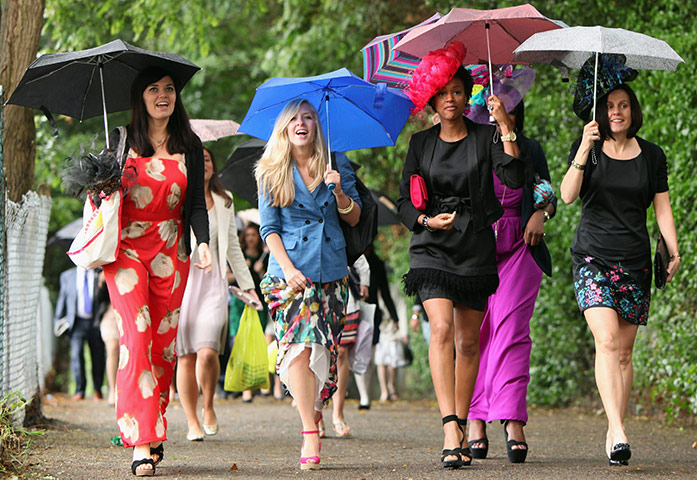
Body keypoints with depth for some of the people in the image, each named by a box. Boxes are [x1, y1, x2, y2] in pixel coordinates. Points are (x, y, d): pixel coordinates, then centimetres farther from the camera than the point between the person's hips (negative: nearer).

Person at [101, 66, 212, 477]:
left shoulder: (189, 146, 8)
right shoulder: (121, 140, 4)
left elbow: (197, 204, 7)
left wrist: (203, 242, -10)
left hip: (171, 252, 2)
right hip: (127, 250, -2)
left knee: (165, 342, 3)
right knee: (136, 337, -13)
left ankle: (155, 431, 16)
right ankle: (141, 443, -16)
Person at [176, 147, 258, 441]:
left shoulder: (224, 202, 16)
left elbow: (233, 246, 23)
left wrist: (247, 285, 23)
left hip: (212, 284, 1)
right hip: (180, 282, -1)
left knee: (207, 352, -15)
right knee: (185, 356, -2)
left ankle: (209, 406, 9)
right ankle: (192, 422, 8)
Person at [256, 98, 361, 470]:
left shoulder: (337, 165, 8)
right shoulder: (271, 173, 4)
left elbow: (354, 219, 9)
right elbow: (269, 227, 1)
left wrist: (339, 192, -11)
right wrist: (288, 268, -12)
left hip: (331, 270, 2)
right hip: (290, 268, -2)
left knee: (324, 348, 0)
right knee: (299, 344, -16)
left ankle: (312, 408, 25)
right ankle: (310, 433, -15)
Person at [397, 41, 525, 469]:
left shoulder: (485, 137, 4)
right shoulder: (421, 144, 8)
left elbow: (514, 179, -11)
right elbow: (405, 201, 9)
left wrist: (506, 127, -17)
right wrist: (426, 220, -11)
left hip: (477, 248, 0)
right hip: (433, 248, 0)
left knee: (469, 341, 5)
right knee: (442, 328, -18)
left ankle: (461, 427, 18)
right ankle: (450, 431, -25)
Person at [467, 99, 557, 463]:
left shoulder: (530, 150, 13)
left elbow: (549, 196, 18)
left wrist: (541, 214, -3)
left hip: (518, 249, 0)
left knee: (511, 331, -12)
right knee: (475, 333, -1)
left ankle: (513, 420, -19)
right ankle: (475, 419, 6)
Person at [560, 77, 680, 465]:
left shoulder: (652, 155, 9)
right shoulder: (587, 149, 4)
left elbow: (662, 207, 10)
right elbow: (567, 196, -8)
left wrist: (674, 251, -3)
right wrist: (585, 149, -18)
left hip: (635, 262, 3)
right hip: (593, 258, -2)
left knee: (624, 350, 4)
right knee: (607, 339, -20)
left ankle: (614, 433, 12)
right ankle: (619, 432, -27)